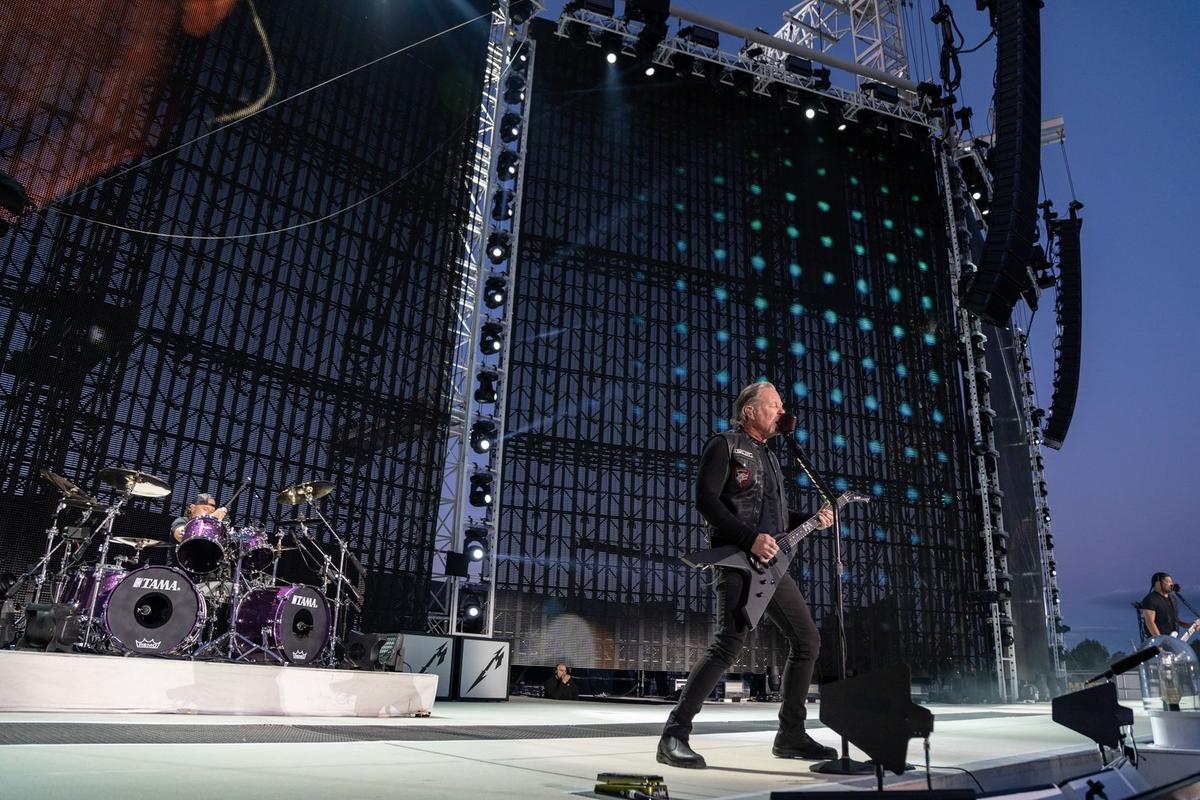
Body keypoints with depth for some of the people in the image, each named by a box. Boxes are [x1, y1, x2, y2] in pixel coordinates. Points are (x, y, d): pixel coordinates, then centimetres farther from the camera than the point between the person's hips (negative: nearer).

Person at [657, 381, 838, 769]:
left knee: (807, 640, 10)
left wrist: (812, 519, 12)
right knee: (729, 643, -19)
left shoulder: (769, 456, 25)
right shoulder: (725, 445, -1)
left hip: (771, 564, 9)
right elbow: (705, 498, -13)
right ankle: (674, 736, -13)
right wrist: (749, 538, -20)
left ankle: (790, 735, 21)